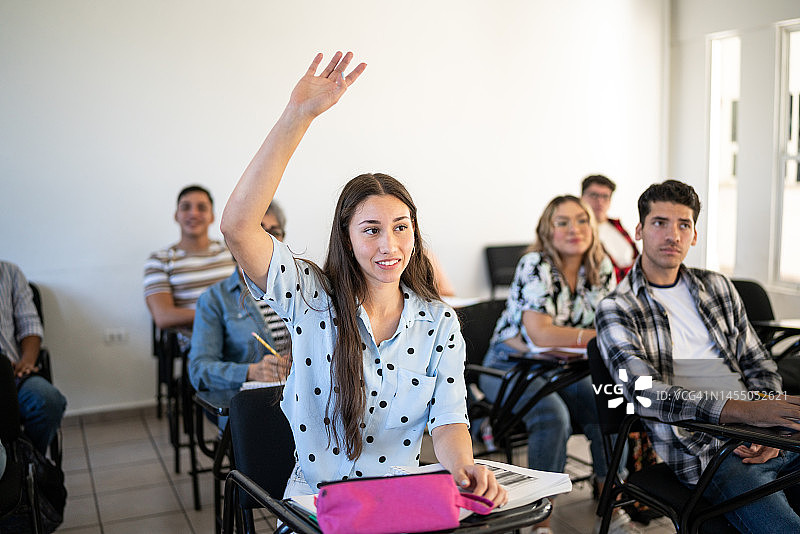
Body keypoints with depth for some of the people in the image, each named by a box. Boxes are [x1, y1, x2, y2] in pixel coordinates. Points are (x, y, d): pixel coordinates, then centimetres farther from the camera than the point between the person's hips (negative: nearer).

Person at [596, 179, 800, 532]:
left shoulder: (718, 287, 17)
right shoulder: (616, 310, -1)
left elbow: (758, 364, 19)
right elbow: (645, 393, -15)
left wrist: (768, 423, -2)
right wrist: (745, 411, -25)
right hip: (707, 455, -6)